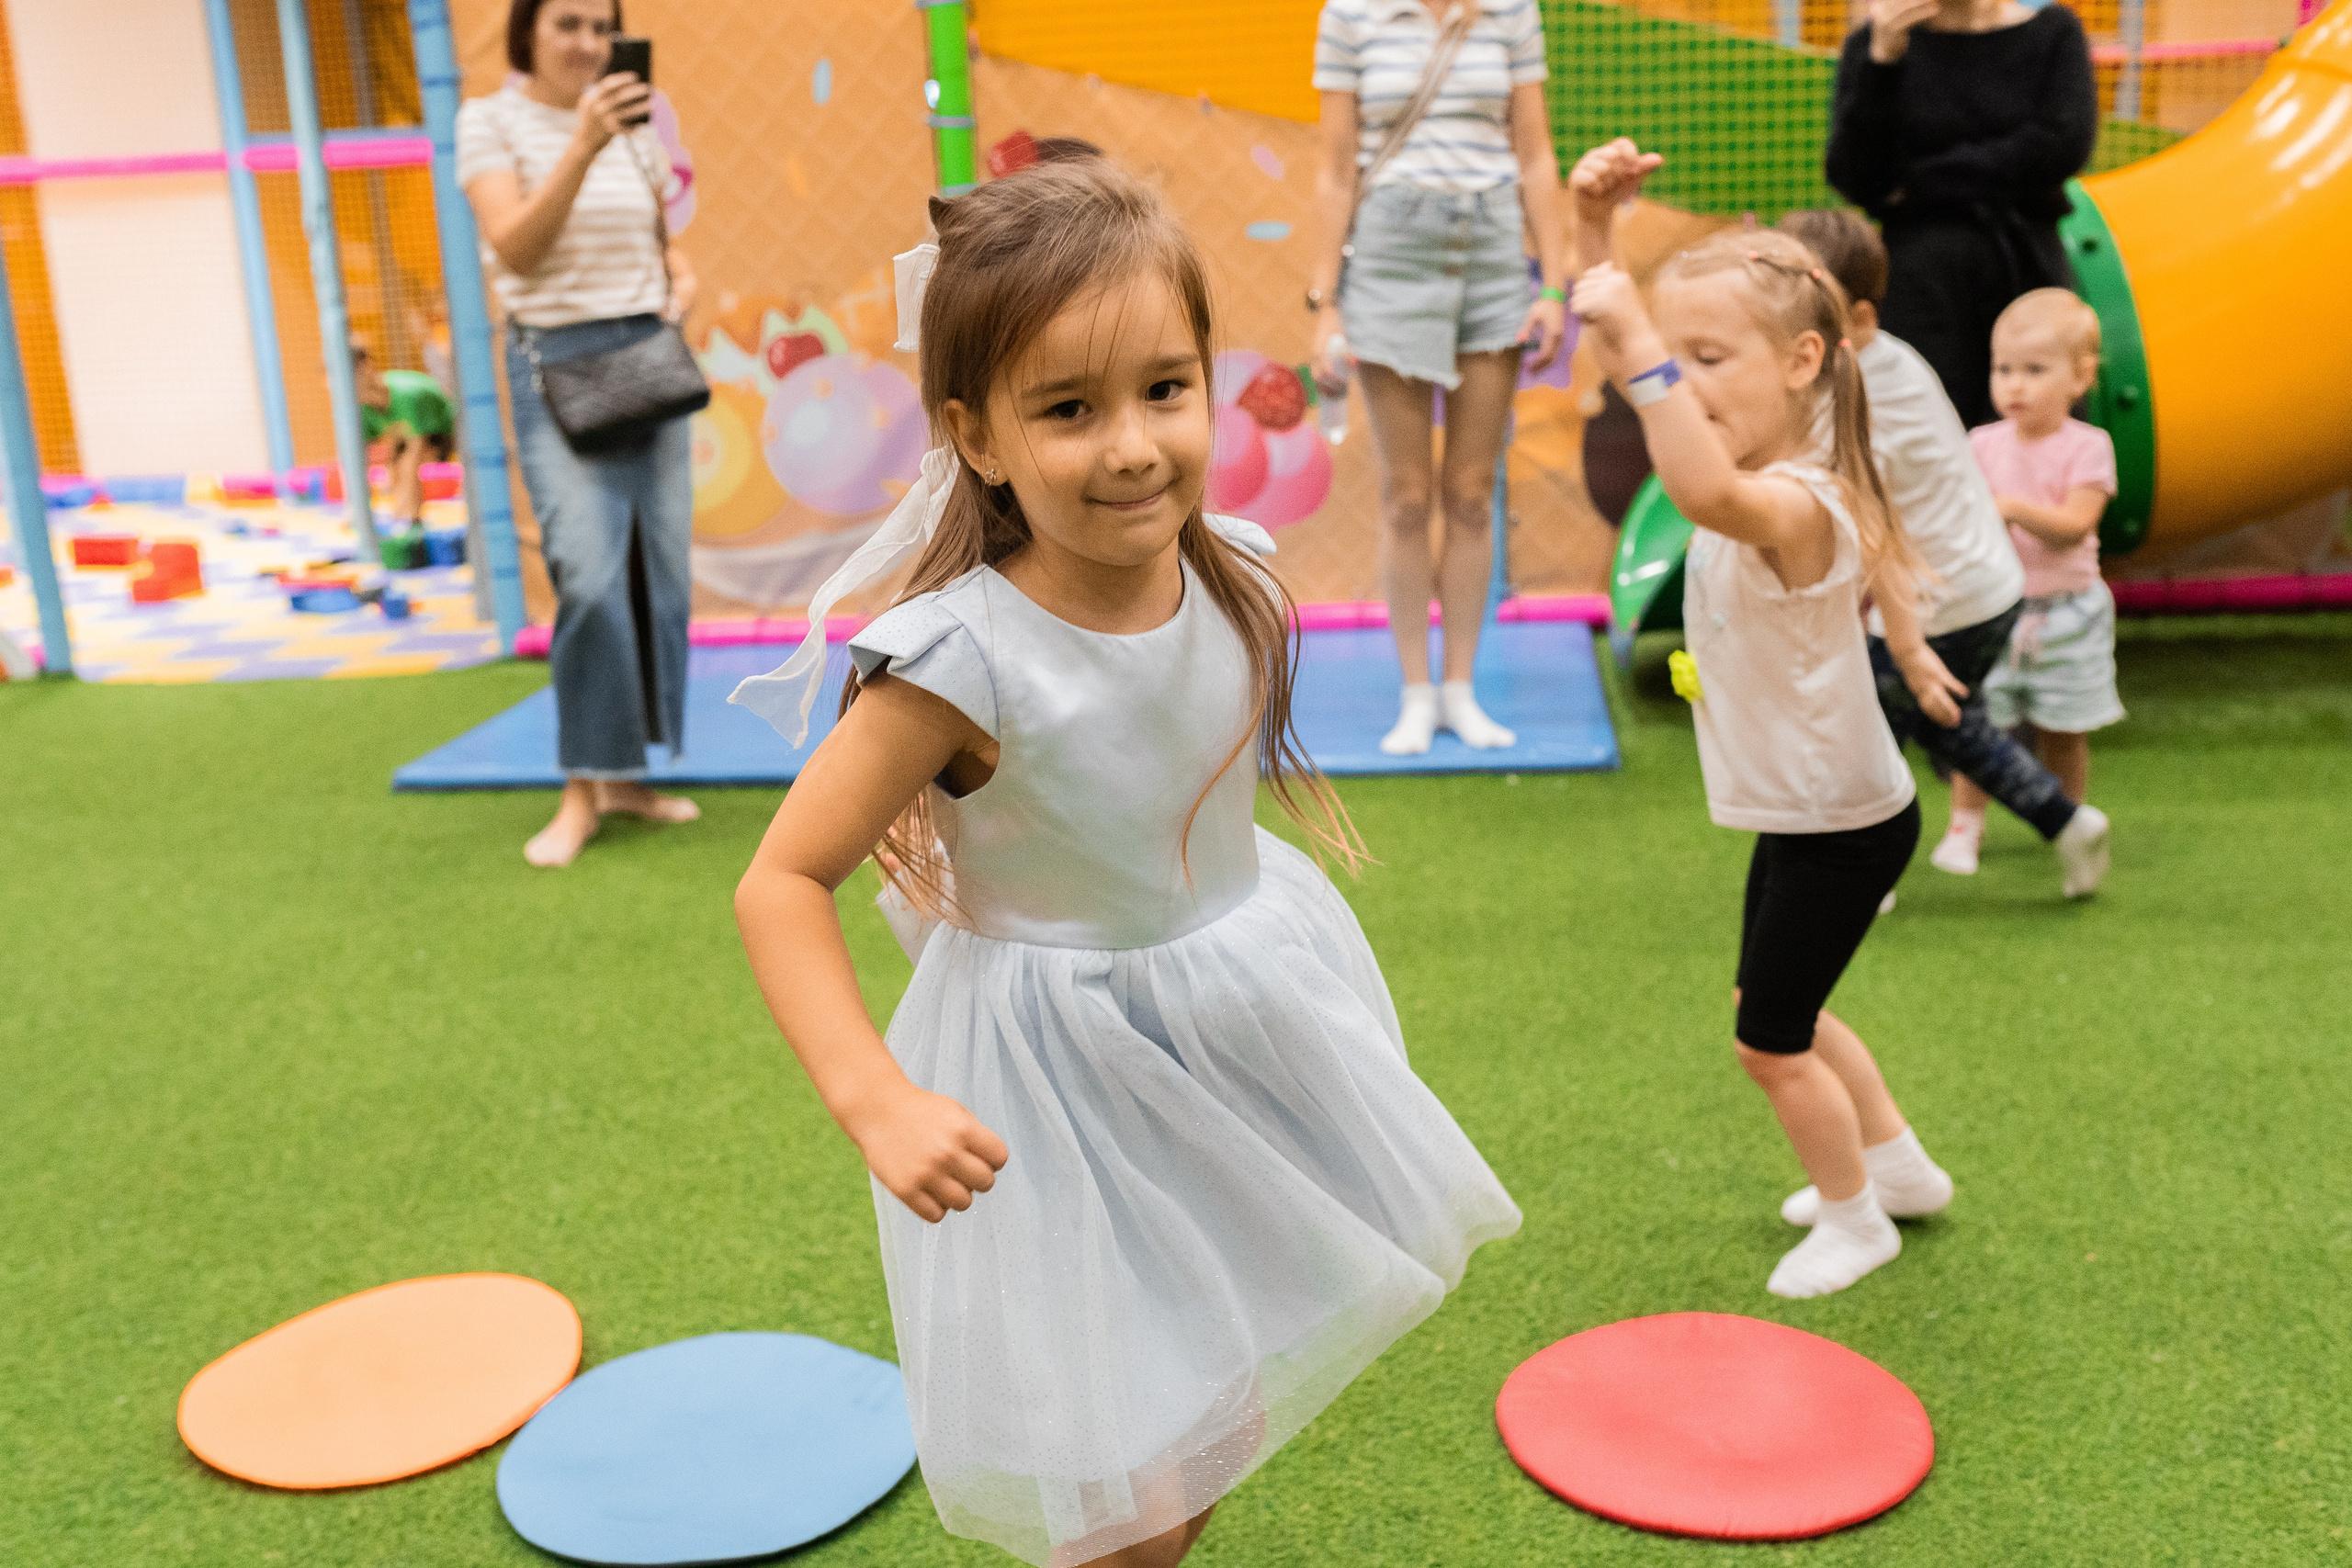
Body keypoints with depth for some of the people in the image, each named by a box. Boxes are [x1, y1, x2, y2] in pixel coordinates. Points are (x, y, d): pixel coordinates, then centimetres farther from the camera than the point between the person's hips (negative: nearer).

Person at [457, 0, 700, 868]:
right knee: (591, 577, -16)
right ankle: (581, 792, -3)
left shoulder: (632, 120, 10)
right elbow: (515, 250, -17)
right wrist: (582, 148, -27)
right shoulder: (491, 120, -3)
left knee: (660, 573, 2)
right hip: (557, 363, -5)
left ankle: (625, 774, 14)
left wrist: (681, 280, 0)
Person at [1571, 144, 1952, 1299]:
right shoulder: (1748, 457, -3)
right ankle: (1899, 1166, 46)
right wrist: (1594, 225, -11)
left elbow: (1705, 494, -56)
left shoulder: (1799, 505, -31)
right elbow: (1621, 352, 3)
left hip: (1842, 824, -9)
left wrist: (1638, 340, -56)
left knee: (1770, 1041, 7)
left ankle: (1856, 1219, 32)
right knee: (1778, 1007, 26)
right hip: (1802, 812, 9)